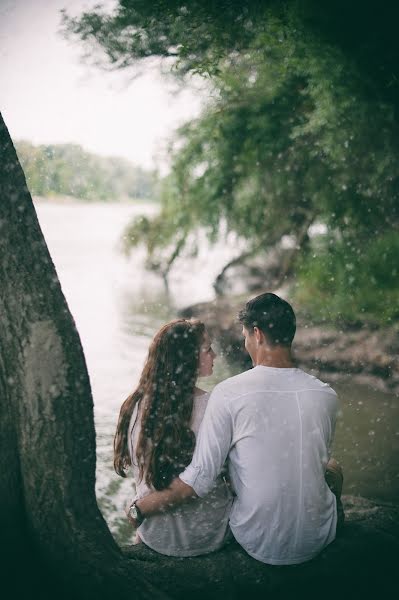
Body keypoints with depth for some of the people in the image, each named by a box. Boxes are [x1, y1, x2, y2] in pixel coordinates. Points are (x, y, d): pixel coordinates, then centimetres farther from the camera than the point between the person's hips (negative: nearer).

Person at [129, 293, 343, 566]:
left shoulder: (228, 393, -18)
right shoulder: (326, 395, -8)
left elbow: (200, 479, -17)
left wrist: (140, 509, -3)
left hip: (257, 544, -1)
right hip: (316, 541, 2)